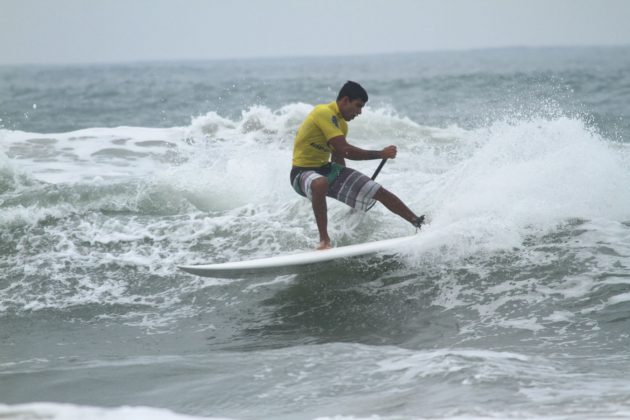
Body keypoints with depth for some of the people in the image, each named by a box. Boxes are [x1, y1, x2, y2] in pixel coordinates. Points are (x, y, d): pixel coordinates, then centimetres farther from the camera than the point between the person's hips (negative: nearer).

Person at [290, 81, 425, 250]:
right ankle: (324, 239, -33)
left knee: (380, 192, 2)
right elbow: (346, 151, -28)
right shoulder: (324, 113, -22)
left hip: (327, 169, 9)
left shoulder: (341, 123, 9)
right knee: (321, 184, -45)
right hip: (304, 172, -9)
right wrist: (381, 154, -21)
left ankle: (418, 222, 14)